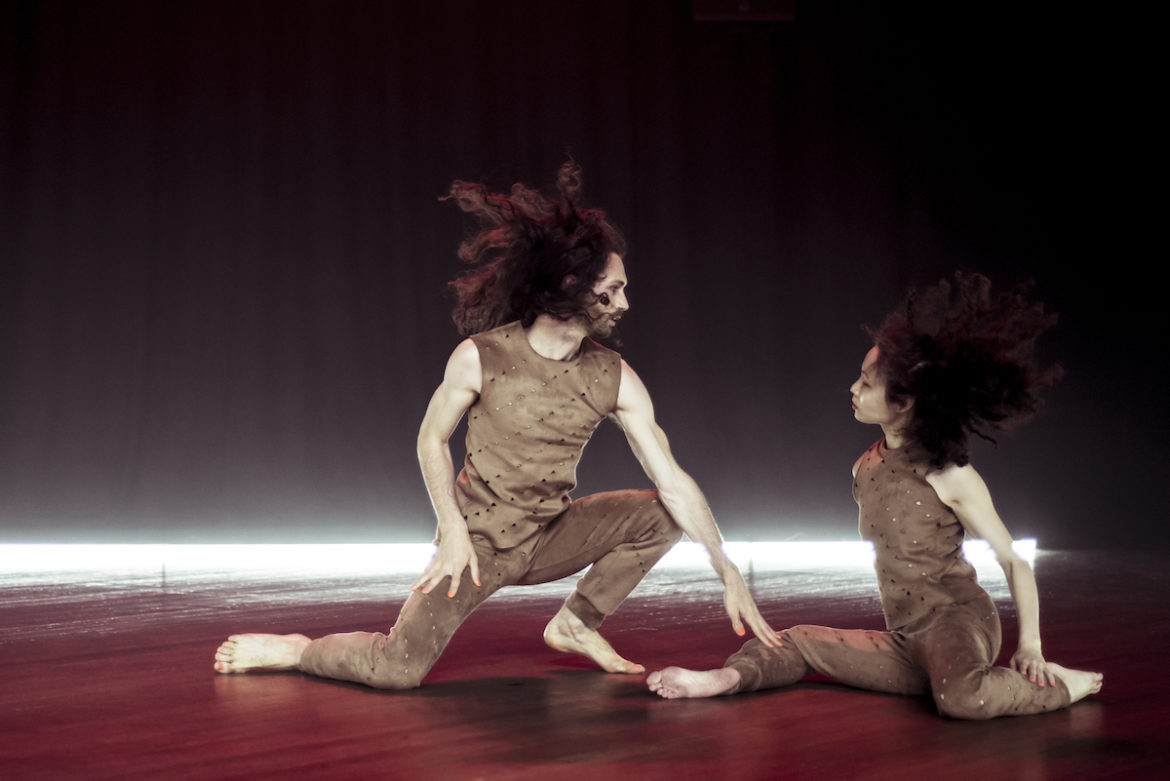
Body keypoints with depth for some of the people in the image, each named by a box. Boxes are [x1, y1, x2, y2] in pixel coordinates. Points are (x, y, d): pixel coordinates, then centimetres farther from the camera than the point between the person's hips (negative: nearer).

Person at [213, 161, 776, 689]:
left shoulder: (615, 379, -10)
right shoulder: (481, 358, -18)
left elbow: (673, 480, -11)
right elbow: (431, 439, -4)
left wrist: (728, 575, -16)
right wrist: (452, 529, -15)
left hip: (548, 538, 4)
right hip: (478, 537, -4)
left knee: (662, 514, -13)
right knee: (399, 669, -20)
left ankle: (576, 622, 7)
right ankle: (294, 650, 10)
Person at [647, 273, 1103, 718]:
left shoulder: (952, 477, -10)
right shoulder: (864, 468, 10)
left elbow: (1014, 562, -7)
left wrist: (1030, 647, -13)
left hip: (959, 619, -7)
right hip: (908, 642, 7)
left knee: (962, 698, -37)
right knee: (801, 641, 3)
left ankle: (1061, 685, -13)